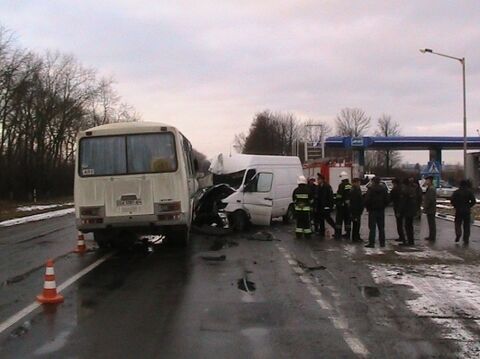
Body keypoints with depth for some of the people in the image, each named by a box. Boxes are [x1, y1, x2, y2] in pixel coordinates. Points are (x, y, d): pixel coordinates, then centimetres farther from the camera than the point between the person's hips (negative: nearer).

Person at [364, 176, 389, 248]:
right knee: (381, 227, 11)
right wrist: (383, 206, 15)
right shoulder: (383, 189, 4)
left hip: (373, 210, -5)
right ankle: (382, 242, 13)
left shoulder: (371, 189, -12)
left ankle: (371, 243, -7)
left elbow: (367, 200, -13)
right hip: (381, 210, 5)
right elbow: (386, 200, 7)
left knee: (372, 227, -3)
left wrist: (368, 207, 1)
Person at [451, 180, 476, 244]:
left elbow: (452, 200, -10)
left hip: (458, 210, -1)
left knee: (458, 223, 11)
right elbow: (473, 201, -7)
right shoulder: (469, 192, 0)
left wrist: (455, 206, 4)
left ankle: (458, 234, -15)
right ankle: (466, 240, 9)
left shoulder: (456, 192, -2)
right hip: (467, 211, 1)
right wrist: (469, 206, 7)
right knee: (466, 225, 8)